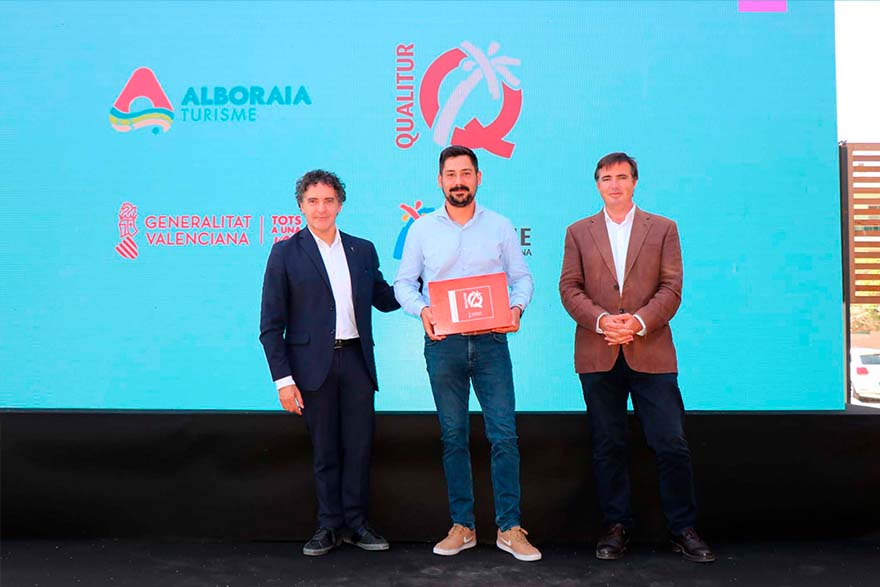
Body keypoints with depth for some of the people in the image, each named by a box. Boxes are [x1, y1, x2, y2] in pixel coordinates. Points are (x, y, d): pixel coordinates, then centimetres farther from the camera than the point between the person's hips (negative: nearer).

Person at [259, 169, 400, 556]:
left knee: (359, 446, 6)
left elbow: (384, 300, 18)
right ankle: (330, 525, 20)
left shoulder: (363, 250, 12)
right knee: (324, 451, 5)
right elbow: (271, 325, -1)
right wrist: (283, 379, -8)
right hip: (314, 364, -3)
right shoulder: (286, 253, 1)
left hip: (356, 360, 3)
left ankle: (355, 523, 22)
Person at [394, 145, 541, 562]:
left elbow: (521, 277, 8)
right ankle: (462, 527, 19)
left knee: (504, 435, -4)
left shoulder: (500, 226, 6)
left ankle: (509, 528, 7)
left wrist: (517, 307, -12)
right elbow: (403, 282, 7)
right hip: (442, 343, 1)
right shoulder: (422, 229, 6)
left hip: (490, 341, 0)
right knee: (453, 437, 8)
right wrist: (422, 310, -13)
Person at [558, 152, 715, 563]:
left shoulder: (663, 229, 10)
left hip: (651, 352, -1)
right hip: (597, 355, 1)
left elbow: (671, 288, 2)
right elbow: (569, 287, 4)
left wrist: (639, 321, -14)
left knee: (671, 445, -1)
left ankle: (683, 529, 14)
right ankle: (616, 526, 19)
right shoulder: (578, 232, 12)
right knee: (608, 447, 7)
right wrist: (601, 320, -13)